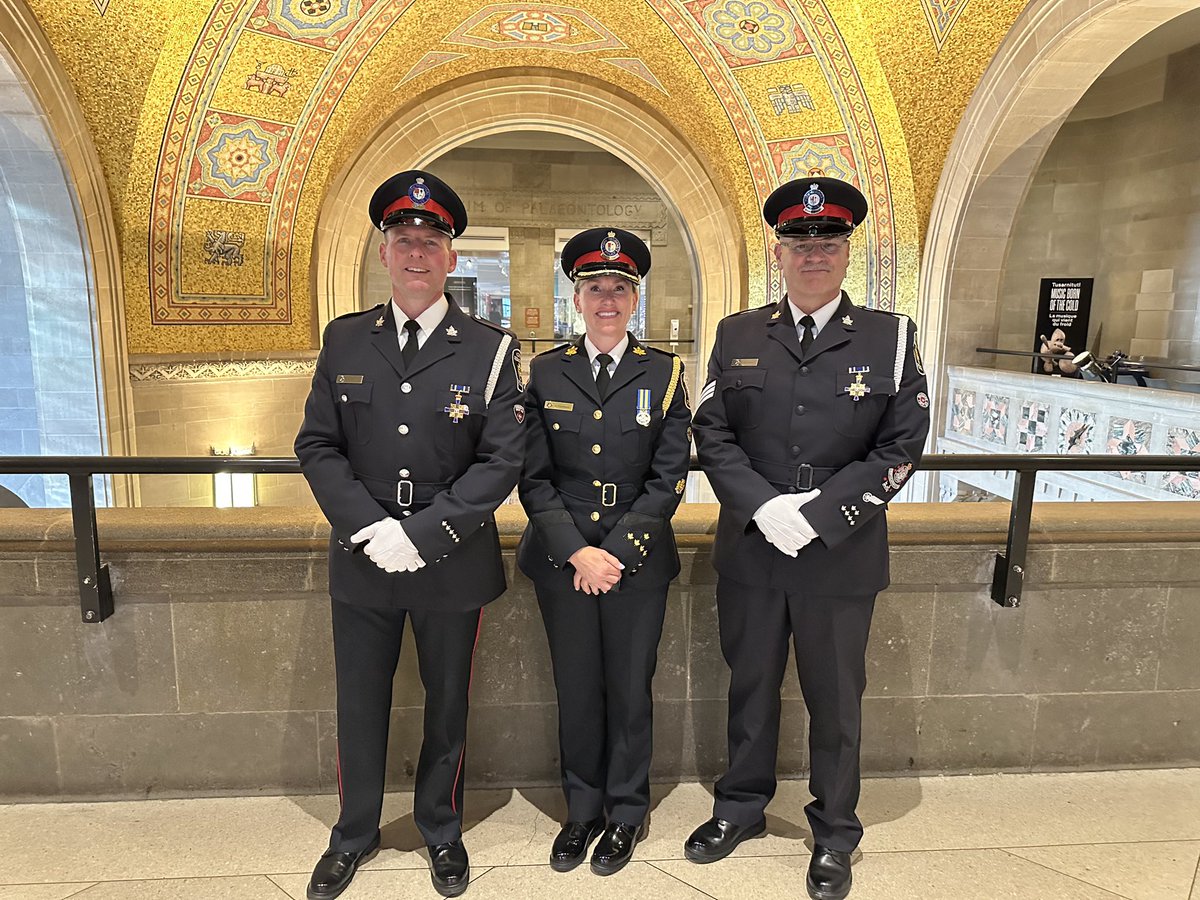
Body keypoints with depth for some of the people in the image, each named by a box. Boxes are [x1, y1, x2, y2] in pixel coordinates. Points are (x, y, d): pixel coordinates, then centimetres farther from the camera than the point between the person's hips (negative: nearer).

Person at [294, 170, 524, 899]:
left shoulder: (491, 348, -6)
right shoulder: (344, 340, 3)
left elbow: (503, 461, -11)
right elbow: (317, 446, 1)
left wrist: (421, 535, -18)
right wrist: (370, 528, -13)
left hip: (453, 564, -2)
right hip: (362, 559, 2)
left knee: (447, 704, 16)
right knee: (360, 704, 17)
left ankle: (442, 830, 41)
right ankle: (356, 832, 43)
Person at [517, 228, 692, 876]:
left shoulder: (663, 373, 0)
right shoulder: (546, 372, 3)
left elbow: (669, 478, -3)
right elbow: (534, 477, 0)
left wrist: (615, 552, -10)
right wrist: (577, 552, -10)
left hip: (637, 559, -1)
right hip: (562, 558, 1)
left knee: (629, 691, 10)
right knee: (576, 691, 12)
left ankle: (626, 813, 32)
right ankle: (582, 809, 33)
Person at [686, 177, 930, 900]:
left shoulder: (891, 338, -1)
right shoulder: (737, 336, 4)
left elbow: (901, 446, -6)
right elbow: (711, 432, 0)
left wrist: (818, 513, -16)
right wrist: (764, 506, -14)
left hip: (842, 559, -1)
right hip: (750, 551, 2)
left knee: (836, 699, 14)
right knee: (750, 686, 18)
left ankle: (835, 834, 36)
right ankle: (742, 807, 40)